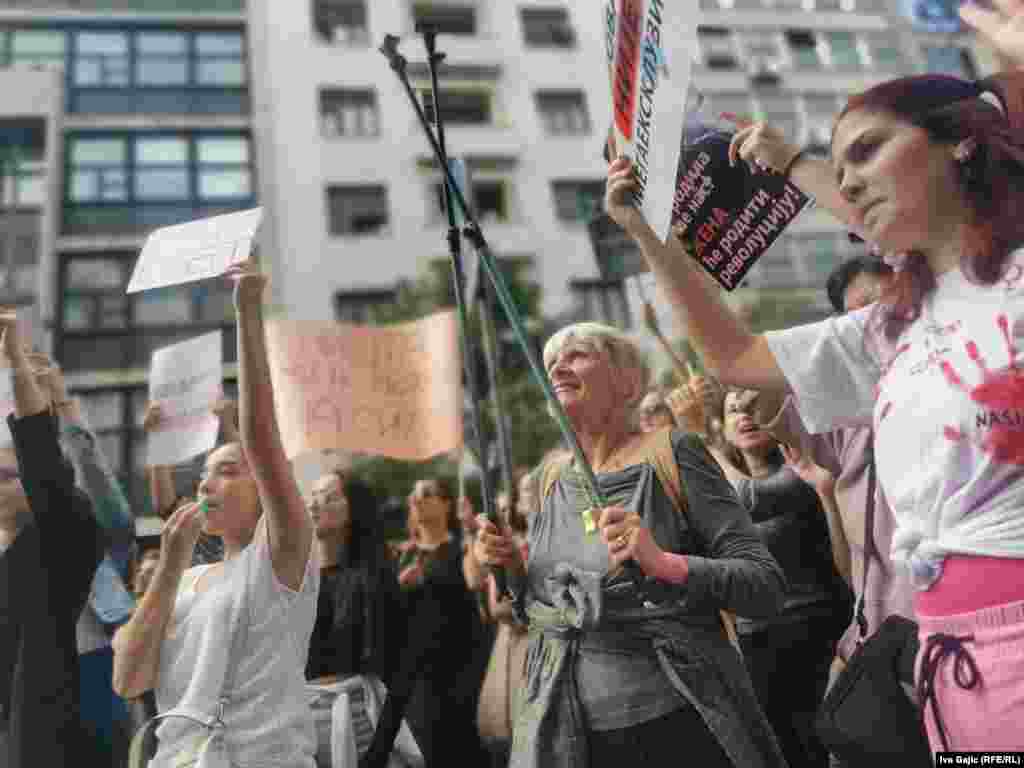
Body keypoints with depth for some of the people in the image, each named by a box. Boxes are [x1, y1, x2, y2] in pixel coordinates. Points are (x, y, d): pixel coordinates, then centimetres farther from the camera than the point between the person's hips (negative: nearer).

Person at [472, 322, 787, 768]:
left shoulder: (669, 454, -10)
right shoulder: (554, 479, 5)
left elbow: (767, 586, -13)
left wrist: (664, 562, -28)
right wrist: (514, 568, -4)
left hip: (679, 726, -4)